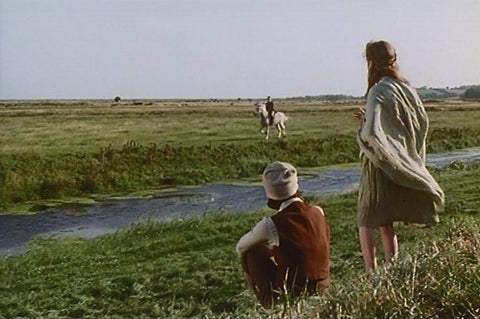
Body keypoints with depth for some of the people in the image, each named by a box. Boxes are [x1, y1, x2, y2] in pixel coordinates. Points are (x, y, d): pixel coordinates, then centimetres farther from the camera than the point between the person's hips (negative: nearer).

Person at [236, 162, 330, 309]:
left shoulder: (272, 225, -18)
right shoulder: (318, 212, -3)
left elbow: (240, 247, 3)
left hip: (291, 295, -6)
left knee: (252, 253, 8)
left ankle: (270, 303, 15)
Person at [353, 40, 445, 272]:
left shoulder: (378, 92, -16)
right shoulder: (406, 89, 5)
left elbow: (372, 132, -27)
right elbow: (423, 122, 14)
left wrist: (364, 123, -2)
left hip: (380, 165, -7)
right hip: (404, 164, 7)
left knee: (366, 221, 4)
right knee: (385, 223, 18)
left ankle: (371, 273, -1)